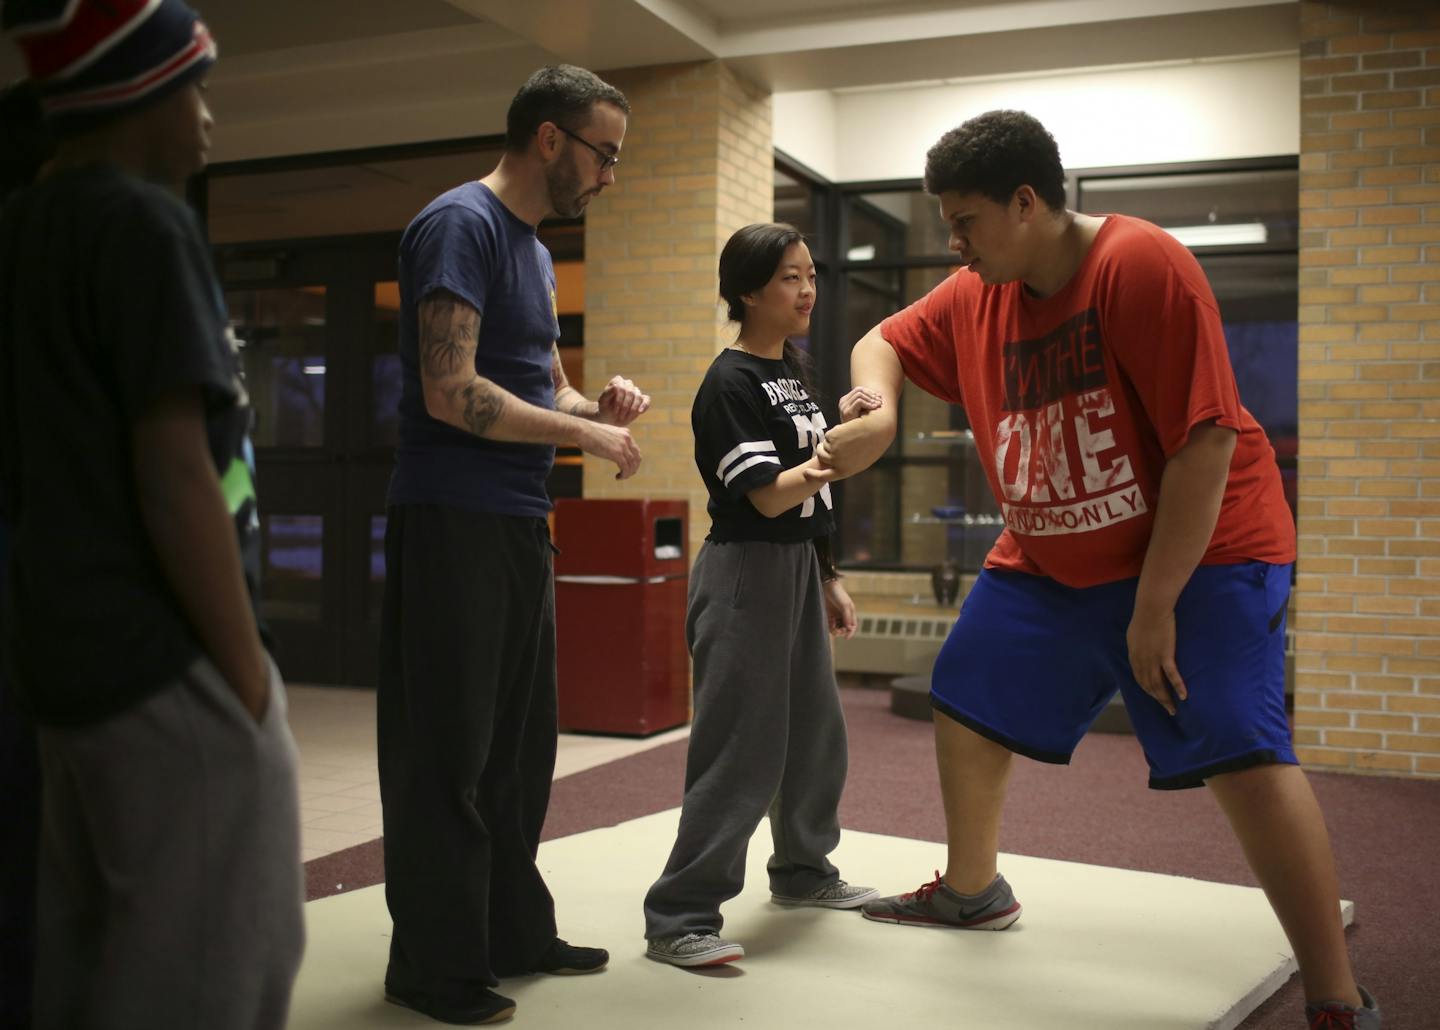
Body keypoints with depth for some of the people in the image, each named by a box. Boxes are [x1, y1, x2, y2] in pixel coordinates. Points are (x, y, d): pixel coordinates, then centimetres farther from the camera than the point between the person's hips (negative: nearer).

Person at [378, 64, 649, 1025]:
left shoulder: (536, 251, 17)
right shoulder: (462, 224, -11)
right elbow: (451, 393, -20)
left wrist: (600, 402, 2)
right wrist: (587, 432, -13)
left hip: (519, 523, 9)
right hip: (454, 522, -9)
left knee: (518, 746, 15)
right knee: (448, 754, -1)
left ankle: (514, 933, 27)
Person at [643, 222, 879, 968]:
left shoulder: (794, 372, 12)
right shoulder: (730, 382, -14)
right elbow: (767, 495, -21)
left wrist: (829, 579, 19)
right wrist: (816, 472, -41)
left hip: (799, 568, 9)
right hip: (746, 570, -9)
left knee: (817, 732, 17)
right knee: (742, 748, -10)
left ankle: (802, 870, 36)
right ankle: (680, 918, -3)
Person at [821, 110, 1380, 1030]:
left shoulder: (1141, 265, -23)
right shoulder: (975, 296, -1)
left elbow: (1207, 441, -25)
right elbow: (884, 343, 13)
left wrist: (1156, 605, -24)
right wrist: (879, 410, -13)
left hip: (1198, 554, -7)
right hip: (1047, 565, 8)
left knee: (1245, 756, -19)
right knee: (966, 710, 15)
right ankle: (974, 893, 39)